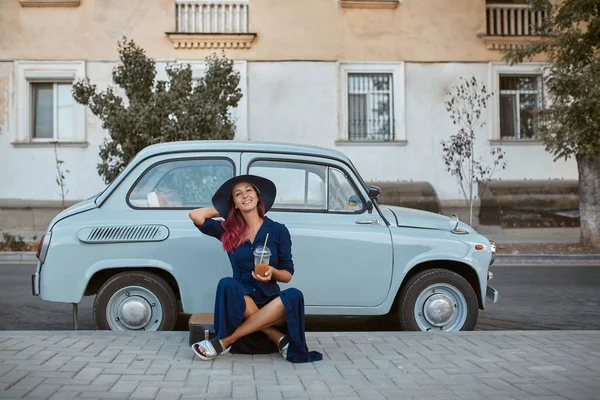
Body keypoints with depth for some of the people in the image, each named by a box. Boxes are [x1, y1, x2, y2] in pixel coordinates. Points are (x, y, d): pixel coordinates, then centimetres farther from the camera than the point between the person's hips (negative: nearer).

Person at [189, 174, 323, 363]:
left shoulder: (278, 230, 3)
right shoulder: (228, 230, 8)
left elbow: (287, 275, 5)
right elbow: (195, 215, -1)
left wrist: (272, 272, -18)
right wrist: (224, 211, 11)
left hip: (270, 300, 1)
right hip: (241, 300, 0)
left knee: (294, 296, -33)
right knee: (227, 285, -33)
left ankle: (223, 341, -31)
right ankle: (280, 339, -27)